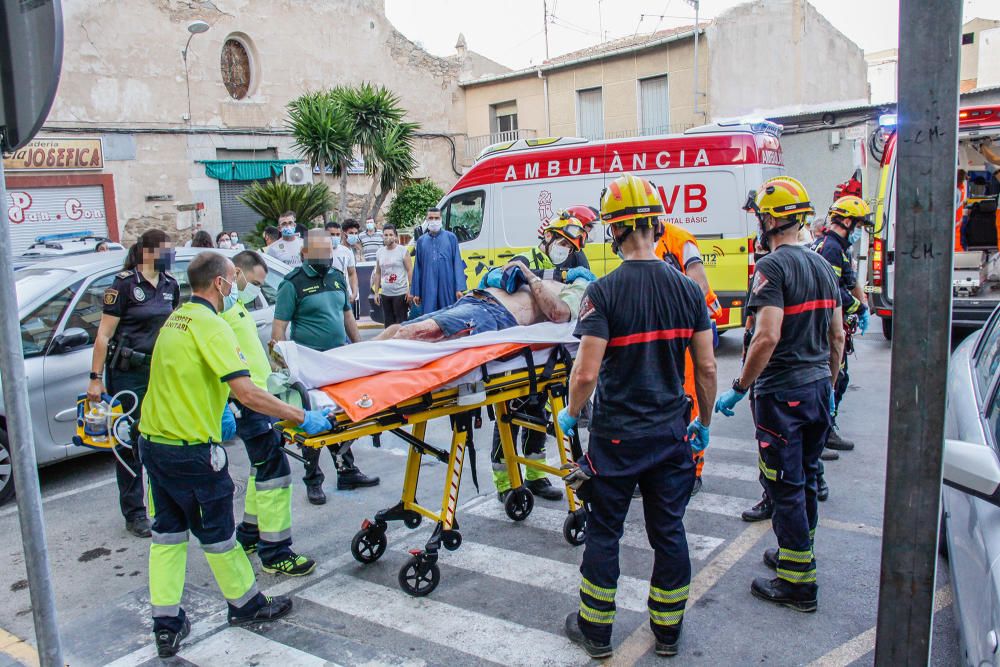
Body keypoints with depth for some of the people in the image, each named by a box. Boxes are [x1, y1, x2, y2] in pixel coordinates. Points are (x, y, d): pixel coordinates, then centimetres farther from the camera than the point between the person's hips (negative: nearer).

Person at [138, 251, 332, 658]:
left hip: (153, 441, 8)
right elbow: (247, 393, -26)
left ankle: (166, 624, 20)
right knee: (217, 533, 9)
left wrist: (216, 410, 18)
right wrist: (302, 418, -21)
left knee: (168, 532, 15)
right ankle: (246, 605, 27)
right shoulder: (210, 325, -18)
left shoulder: (176, 319, 10)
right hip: (191, 450, -8)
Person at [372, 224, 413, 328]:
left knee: (401, 323, -2)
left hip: (400, 293, -5)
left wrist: (410, 290, -14)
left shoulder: (403, 251, -4)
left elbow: (410, 271, -7)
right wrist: (376, 292, 11)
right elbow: (378, 273, 14)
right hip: (385, 294, 5)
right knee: (388, 323, 10)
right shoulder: (379, 252, 10)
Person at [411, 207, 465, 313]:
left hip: (448, 287, -2)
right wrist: (416, 292, 9)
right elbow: (418, 267, 11)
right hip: (428, 288, 2)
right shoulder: (421, 241, 10)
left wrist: (459, 288, -9)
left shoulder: (451, 237, 2)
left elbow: (458, 264, -1)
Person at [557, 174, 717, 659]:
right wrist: (704, 422, 15)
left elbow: (586, 372, -19)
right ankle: (667, 631, 30)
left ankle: (595, 631, 26)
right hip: (671, 433, 4)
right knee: (669, 532, 15)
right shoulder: (688, 289, -2)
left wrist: (570, 414, 0)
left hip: (616, 436, -3)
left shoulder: (604, 292, -15)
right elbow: (707, 369, 1)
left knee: (603, 532, 12)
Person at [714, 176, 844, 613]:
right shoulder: (822, 266, 9)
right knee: (805, 478, 20)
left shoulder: (773, 266, -16)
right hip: (818, 387, 9)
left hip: (782, 394, -8)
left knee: (785, 486, 2)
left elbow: (767, 336, -26)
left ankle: (798, 584, 12)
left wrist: (739, 389, -17)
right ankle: (798, 554, 37)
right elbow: (837, 336, 14)